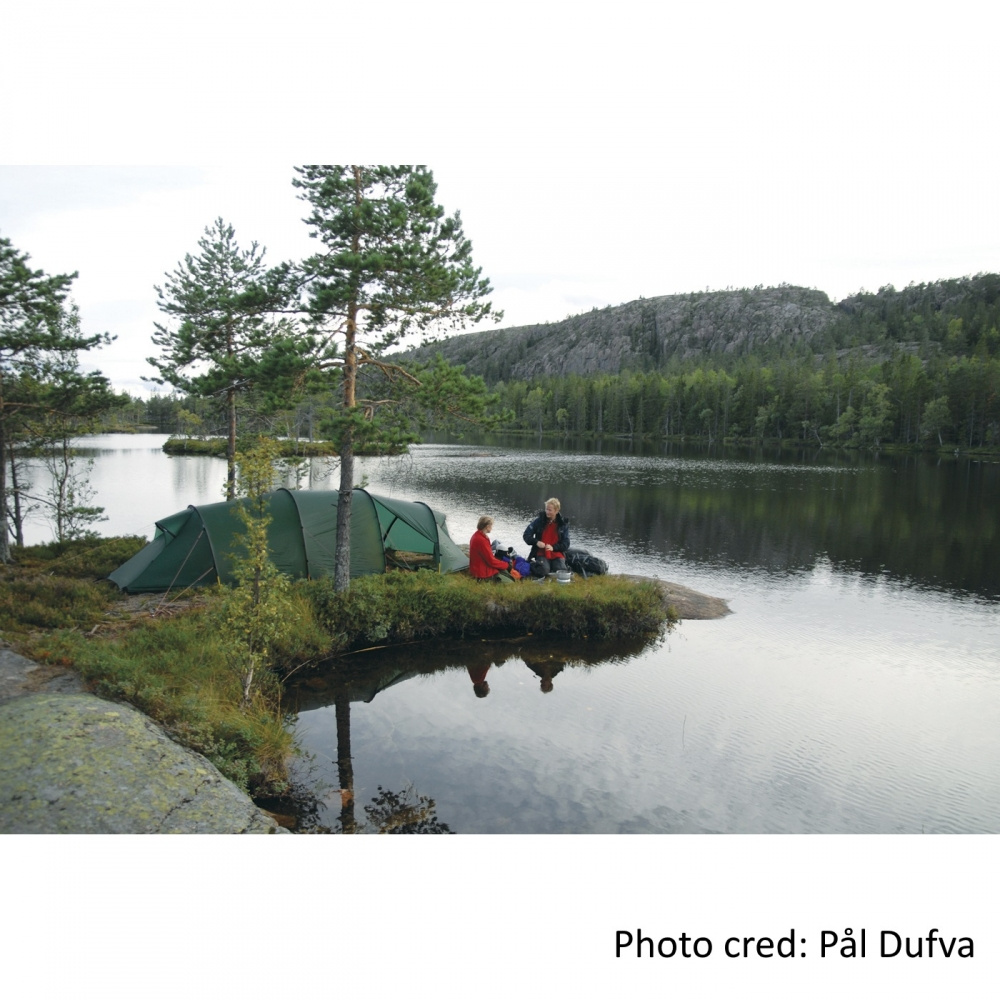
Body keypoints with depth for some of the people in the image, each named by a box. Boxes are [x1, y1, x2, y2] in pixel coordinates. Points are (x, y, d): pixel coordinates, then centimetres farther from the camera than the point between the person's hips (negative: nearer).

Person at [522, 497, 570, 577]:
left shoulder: (563, 524, 2)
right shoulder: (539, 520, -1)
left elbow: (566, 543, 0)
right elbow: (526, 535, 0)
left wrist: (553, 547, -16)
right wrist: (536, 542, -18)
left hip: (557, 554, 1)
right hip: (542, 554, -1)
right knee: (543, 571, -28)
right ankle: (534, 564, 7)